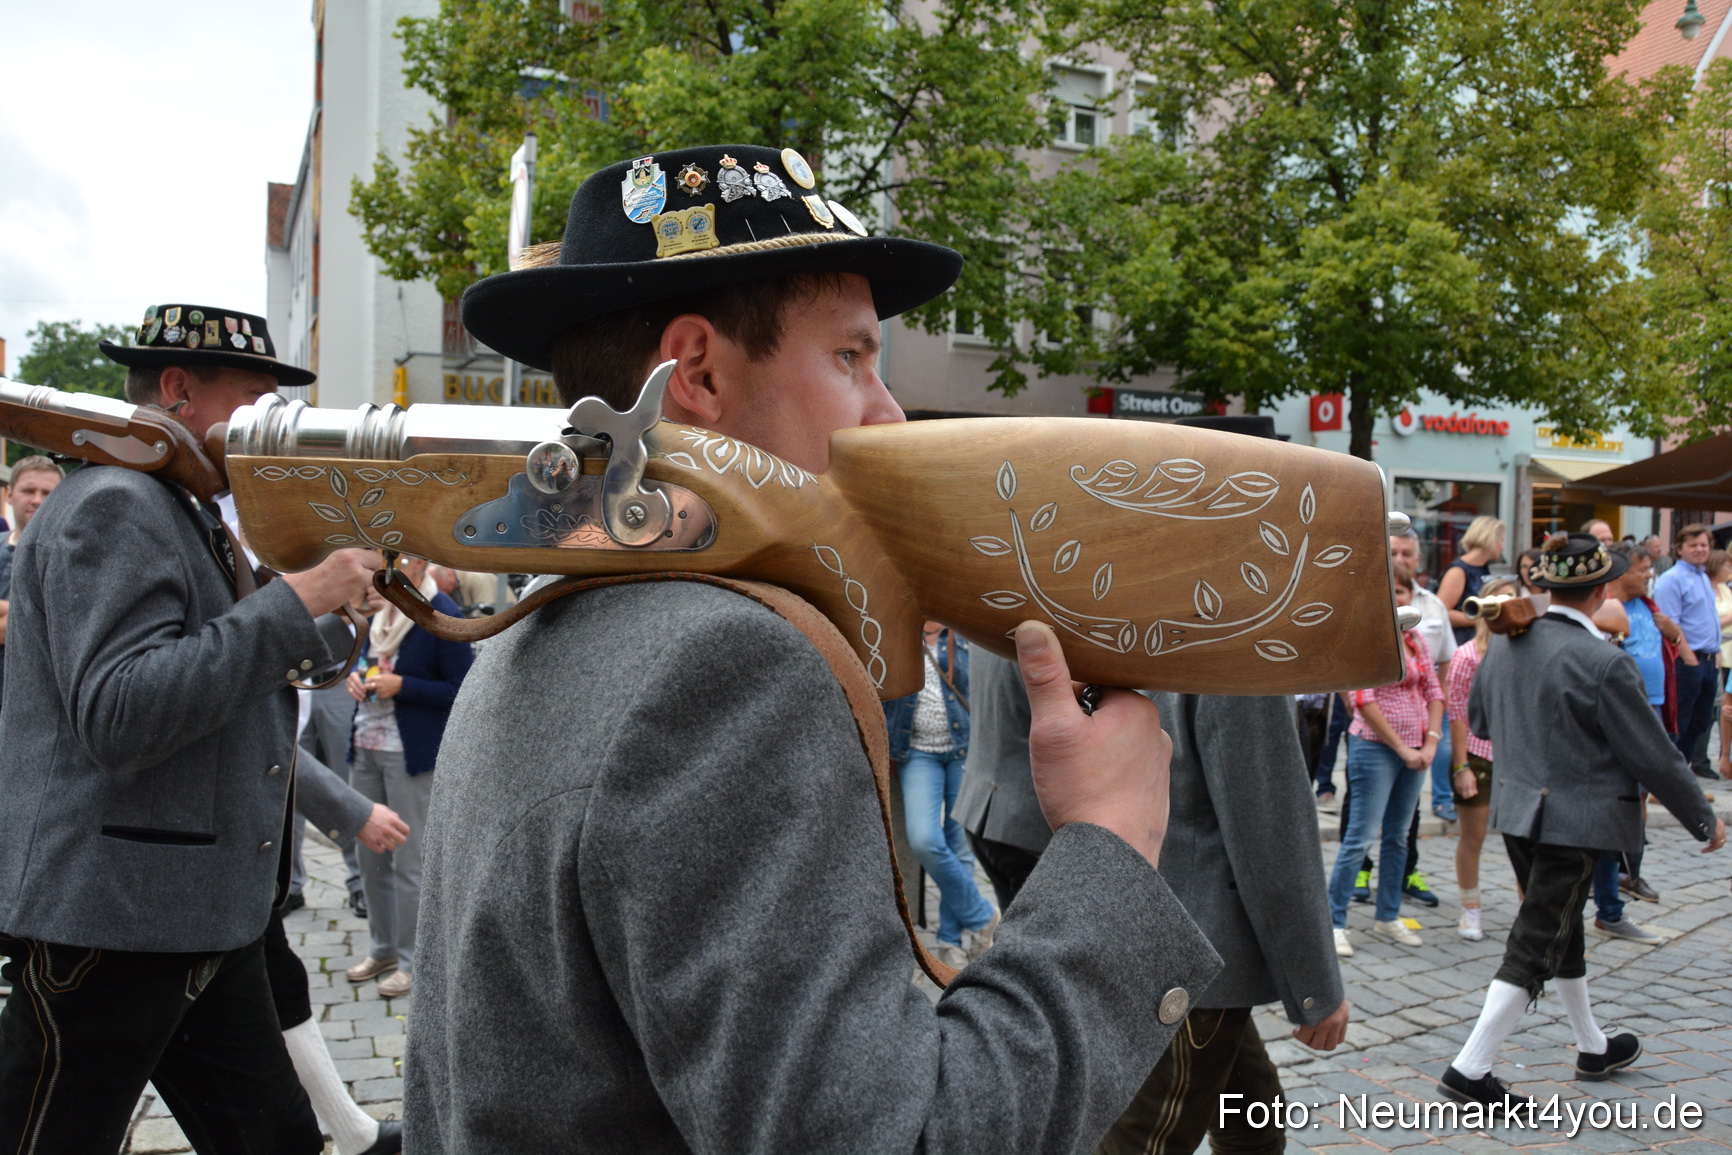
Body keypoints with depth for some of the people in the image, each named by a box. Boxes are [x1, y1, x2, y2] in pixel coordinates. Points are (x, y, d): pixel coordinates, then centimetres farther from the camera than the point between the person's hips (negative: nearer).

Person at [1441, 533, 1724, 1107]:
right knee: (1536, 946, 0)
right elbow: (1654, 756, -12)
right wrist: (1704, 819, 2)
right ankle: (1470, 1069, 1)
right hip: (1575, 820, -7)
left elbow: (1478, 721, 14)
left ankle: (1593, 1048, 41)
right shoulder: (1605, 663, -20)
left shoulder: (1504, 644, 0)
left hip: (1516, 810, 7)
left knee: (1561, 931, 22)